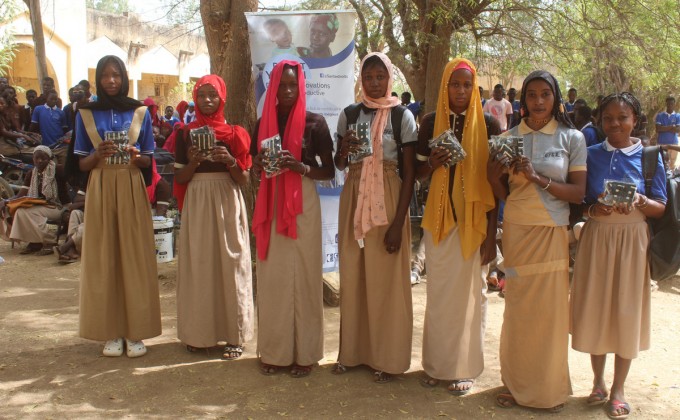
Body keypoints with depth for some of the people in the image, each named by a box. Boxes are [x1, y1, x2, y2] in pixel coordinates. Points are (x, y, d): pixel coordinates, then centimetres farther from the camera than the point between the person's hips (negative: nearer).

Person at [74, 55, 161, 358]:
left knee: (135, 257, -2)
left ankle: (135, 331, 6)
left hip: (132, 189, 0)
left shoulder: (140, 112, 6)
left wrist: (135, 156, -14)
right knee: (103, 258, 0)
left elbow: (149, 161, 8)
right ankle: (112, 331, 9)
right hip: (100, 189, 1)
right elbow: (82, 164, 6)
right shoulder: (86, 114, 7)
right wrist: (98, 154, -15)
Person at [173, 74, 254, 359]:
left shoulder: (235, 133, 4)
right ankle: (199, 332, 15)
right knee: (197, 265, 2)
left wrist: (230, 161, -18)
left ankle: (234, 335, 7)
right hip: (196, 205, 1)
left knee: (230, 264, -1)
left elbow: (244, 179, 0)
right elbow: (180, 178, 5)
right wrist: (193, 162, -13)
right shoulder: (186, 133, 7)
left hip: (227, 205, -1)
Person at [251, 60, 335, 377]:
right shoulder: (264, 122, 11)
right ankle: (273, 350, 15)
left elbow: (329, 172, -1)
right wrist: (261, 163, -7)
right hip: (270, 204, 3)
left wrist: (300, 167, -17)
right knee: (271, 275, 4)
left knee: (302, 275, -1)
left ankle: (304, 352, 11)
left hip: (303, 204, -3)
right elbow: (255, 169, 16)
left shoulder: (314, 122, 0)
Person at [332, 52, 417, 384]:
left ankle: (388, 358, 15)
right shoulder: (349, 114, 7)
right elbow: (338, 165, 13)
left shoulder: (402, 116, -2)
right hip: (353, 198, 3)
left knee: (386, 279, 1)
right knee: (352, 276, 7)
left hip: (388, 200, -3)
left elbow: (409, 173, -5)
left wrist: (398, 223, -12)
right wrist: (344, 149, -11)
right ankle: (352, 350, 22)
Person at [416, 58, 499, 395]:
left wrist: (491, 234, -6)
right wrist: (432, 163, -13)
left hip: (474, 221, -2)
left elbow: (494, 182, -2)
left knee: (469, 293, 4)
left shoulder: (488, 125, -2)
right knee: (438, 292, 7)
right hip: (439, 218, 2)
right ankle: (436, 363, 20)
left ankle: (464, 367, 17)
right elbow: (419, 173, 11)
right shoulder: (431, 123, 4)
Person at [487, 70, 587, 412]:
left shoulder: (572, 138, 1)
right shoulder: (510, 137, 6)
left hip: (552, 233, -2)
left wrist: (538, 179, -16)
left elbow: (578, 193, -5)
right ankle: (517, 383, 21)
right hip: (516, 230, 2)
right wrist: (494, 175, -12)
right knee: (517, 308, 6)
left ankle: (550, 388, 21)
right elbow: (504, 194, 9)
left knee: (551, 308, 3)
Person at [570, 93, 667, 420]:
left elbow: (660, 207, -1)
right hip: (596, 237, 1)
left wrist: (639, 201, -21)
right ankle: (598, 381, 25)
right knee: (595, 309, 6)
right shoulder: (591, 155, 2)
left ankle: (618, 389, 18)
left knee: (626, 311, 4)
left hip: (632, 239, -1)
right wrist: (592, 209, -15)